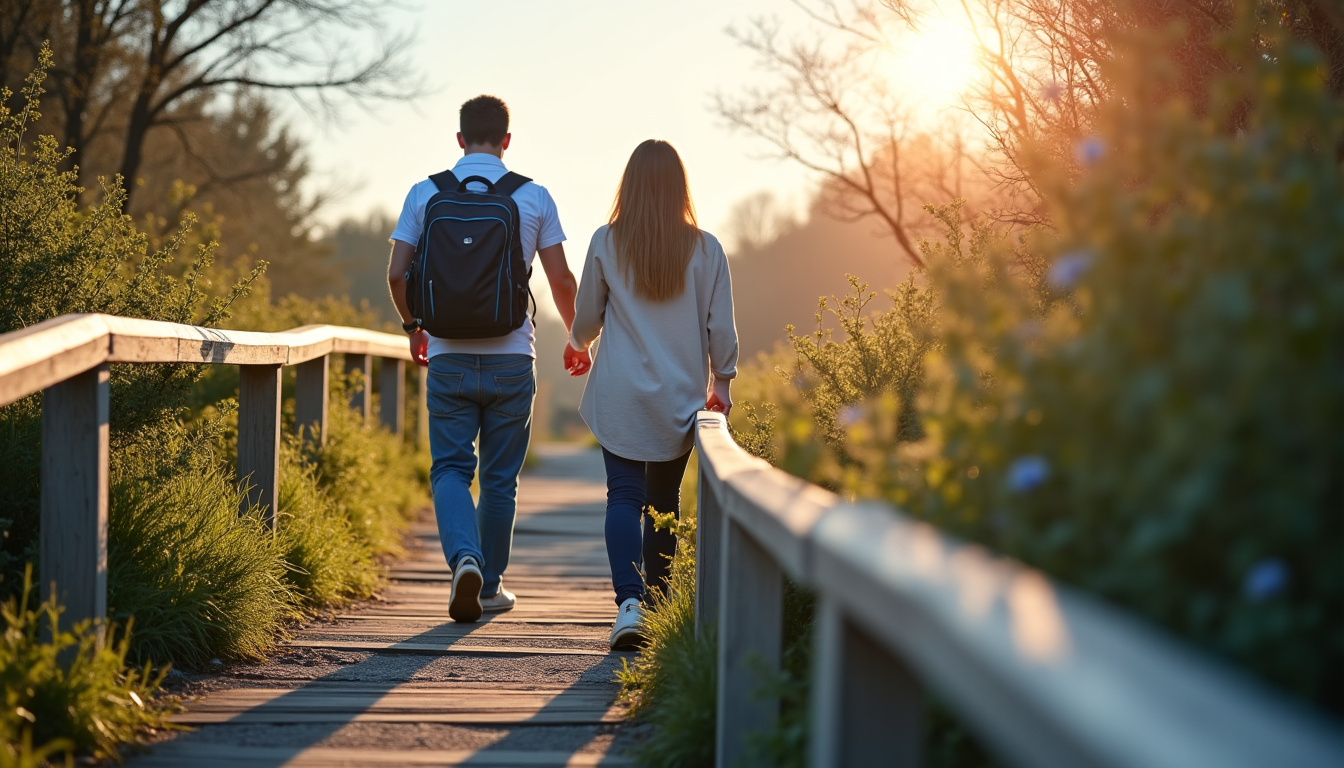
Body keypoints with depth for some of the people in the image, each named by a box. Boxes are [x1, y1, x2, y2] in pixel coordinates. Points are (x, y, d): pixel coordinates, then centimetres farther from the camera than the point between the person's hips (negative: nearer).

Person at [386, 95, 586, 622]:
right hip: (511, 357, 0)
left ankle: (465, 558, -19)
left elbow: (397, 273, 0)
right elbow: (561, 280, 1)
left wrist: (413, 326, 19)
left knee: (451, 469, 6)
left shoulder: (425, 194, 1)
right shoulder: (533, 197, -1)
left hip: (448, 356, 0)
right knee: (499, 477, 11)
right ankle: (490, 585, 18)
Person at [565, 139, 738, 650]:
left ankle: (629, 601, -20)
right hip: (681, 397, 1)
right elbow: (720, 327, 1)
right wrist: (721, 382, 15)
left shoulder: (606, 243, -3)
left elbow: (587, 315, 6)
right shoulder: (705, 249, -2)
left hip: (620, 396, -1)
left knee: (624, 495, -2)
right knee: (664, 499, 14)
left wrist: (578, 345, 28)